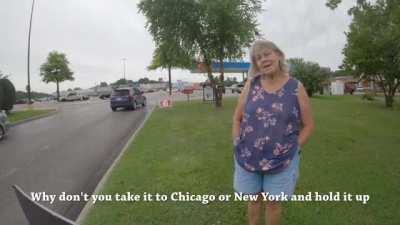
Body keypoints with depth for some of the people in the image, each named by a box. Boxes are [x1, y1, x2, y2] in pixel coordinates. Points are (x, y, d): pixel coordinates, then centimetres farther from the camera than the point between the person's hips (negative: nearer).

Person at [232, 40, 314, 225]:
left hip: (282, 160, -1)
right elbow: (237, 118, 4)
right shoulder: (251, 84, -2)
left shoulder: (296, 88, -6)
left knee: (273, 202, 15)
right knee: (254, 198, 18)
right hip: (248, 158, 2)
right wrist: (238, 145, -3)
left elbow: (308, 125, 0)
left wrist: (292, 149, -7)